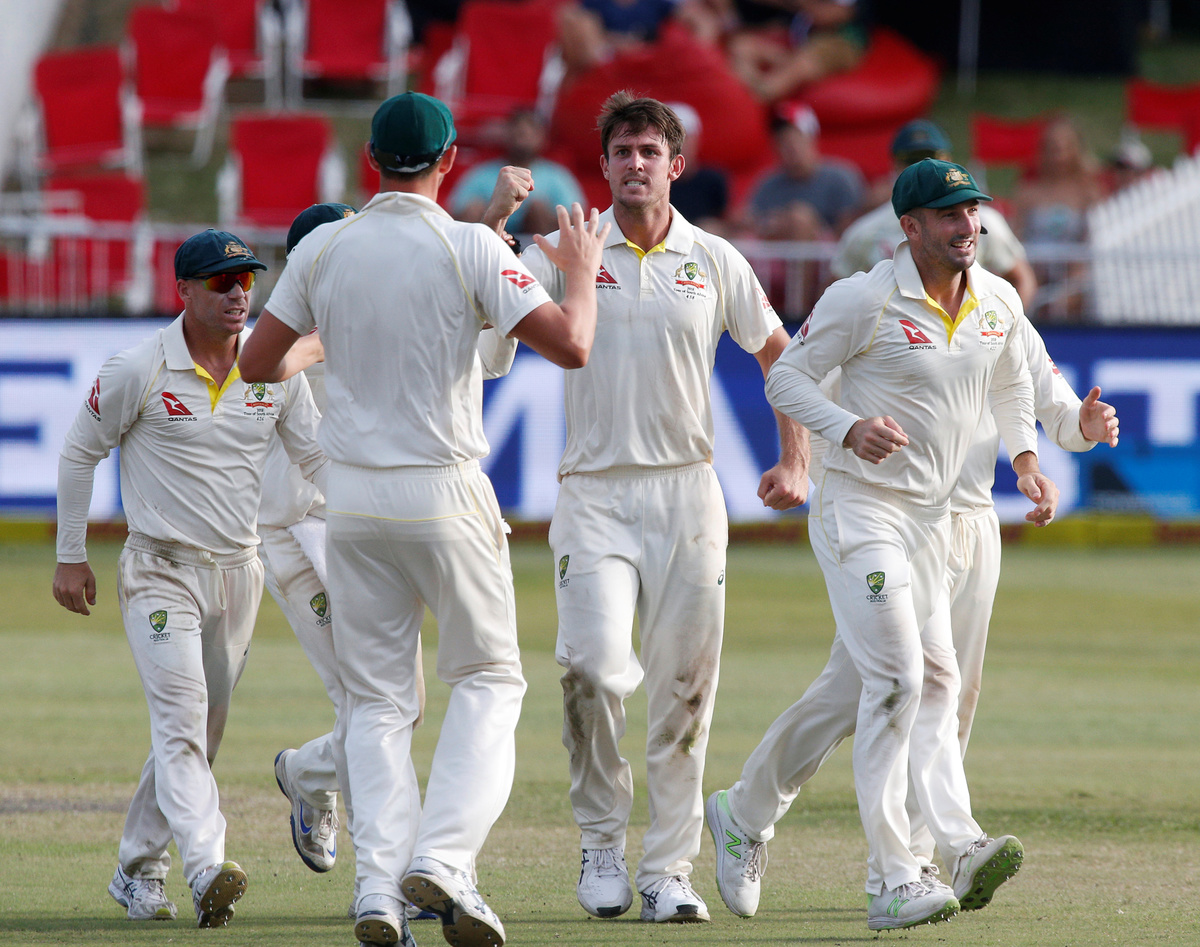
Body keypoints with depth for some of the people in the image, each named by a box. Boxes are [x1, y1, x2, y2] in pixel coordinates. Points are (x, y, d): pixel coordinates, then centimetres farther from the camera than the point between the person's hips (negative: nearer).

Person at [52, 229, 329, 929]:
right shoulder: (138, 371, -11)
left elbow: (318, 458, 10)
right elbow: (81, 453, 1)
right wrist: (71, 556, 2)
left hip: (239, 575, 5)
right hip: (161, 573, -5)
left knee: (201, 730, 11)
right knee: (181, 714, -20)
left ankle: (138, 870, 26)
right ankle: (207, 869, -35)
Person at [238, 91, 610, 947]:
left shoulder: (324, 249, 0)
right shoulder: (471, 248, -10)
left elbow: (257, 363, 6)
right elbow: (570, 346, -16)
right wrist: (583, 269, 3)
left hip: (353, 499, 3)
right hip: (445, 493, -3)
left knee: (378, 700, 10)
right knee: (488, 680, 9)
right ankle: (444, 858, -10)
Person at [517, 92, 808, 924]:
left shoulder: (714, 262, 7)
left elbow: (780, 355, 16)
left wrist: (795, 463, 5)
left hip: (687, 491, 2)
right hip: (595, 492, -2)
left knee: (684, 686, 1)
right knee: (595, 667, -18)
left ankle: (670, 871, 8)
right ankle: (602, 840, 3)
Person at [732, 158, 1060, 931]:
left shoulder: (999, 303, 5)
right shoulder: (865, 299, -15)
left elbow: (1012, 387, 23)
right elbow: (788, 377, -10)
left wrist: (1027, 461, 7)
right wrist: (849, 429, -27)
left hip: (934, 516, 8)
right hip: (862, 510, -8)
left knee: (938, 682, 3)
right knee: (897, 678, -15)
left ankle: (958, 848, -1)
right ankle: (893, 880, -15)